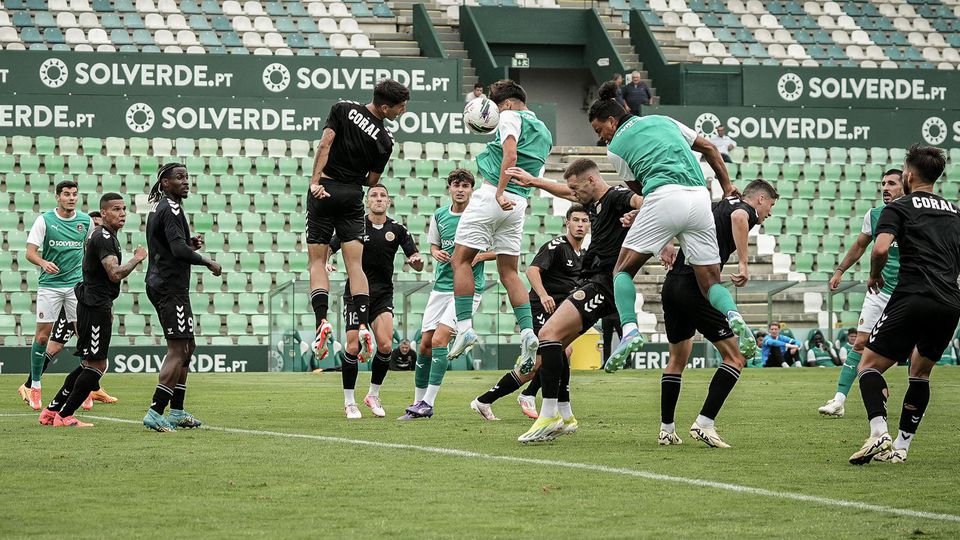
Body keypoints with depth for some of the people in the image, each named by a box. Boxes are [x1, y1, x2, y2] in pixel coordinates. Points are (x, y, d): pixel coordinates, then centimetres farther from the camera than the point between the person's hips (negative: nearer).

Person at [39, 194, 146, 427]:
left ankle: (52, 410, 19)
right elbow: (115, 274, -29)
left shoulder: (108, 235, 17)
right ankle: (64, 416, -3)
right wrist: (137, 259, -14)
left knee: (89, 363, 15)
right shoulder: (103, 238, -17)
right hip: (95, 308, -11)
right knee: (97, 365, -7)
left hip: (95, 304, 11)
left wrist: (108, 306, 30)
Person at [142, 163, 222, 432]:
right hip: (171, 287, -11)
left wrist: (190, 244, 10)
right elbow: (179, 250, -25)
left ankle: (177, 411, 19)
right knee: (178, 351, -11)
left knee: (187, 347, 17)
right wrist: (208, 262, -12)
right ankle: (155, 413, -16)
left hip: (160, 286, 11)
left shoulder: (158, 208, 18)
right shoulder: (171, 208, -14)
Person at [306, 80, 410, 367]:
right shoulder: (385, 140, 0)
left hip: (325, 191, 0)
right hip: (353, 197, 0)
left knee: (317, 261, 1)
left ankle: (322, 320, -17)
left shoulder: (343, 109, -1)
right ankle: (363, 325, -13)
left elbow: (325, 144, -11)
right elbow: (372, 181, 7)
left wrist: (315, 180, -14)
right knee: (355, 264, 1)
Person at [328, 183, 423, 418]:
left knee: (385, 346, -13)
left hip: (383, 295, 2)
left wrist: (417, 261, -20)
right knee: (353, 347, -10)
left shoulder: (397, 229, 2)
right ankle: (349, 401, 7)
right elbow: (327, 249, 1)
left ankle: (373, 395, 9)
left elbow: (417, 265, 3)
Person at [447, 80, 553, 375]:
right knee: (509, 272, 10)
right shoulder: (544, 133, 23)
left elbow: (510, 155, -17)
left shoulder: (511, 117, -1)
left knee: (461, 259, -1)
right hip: (519, 204, 7)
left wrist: (500, 192, -24)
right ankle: (527, 332, -6)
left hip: (491, 195, -7)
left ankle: (465, 327, -10)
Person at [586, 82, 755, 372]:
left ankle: (629, 330, -14)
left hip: (664, 200, -4)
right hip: (700, 199, 4)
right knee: (710, 281, 8)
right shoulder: (662, 120, 27)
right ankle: (733, 316, -24)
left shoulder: (615, 147, 15)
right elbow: (709, 148, 28)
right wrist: (727, 187, 30)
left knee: (623, 270, 9)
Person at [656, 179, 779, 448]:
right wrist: (743, 262, -26)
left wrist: (666, 244, 12)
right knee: (735, 358, 0)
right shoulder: (747, 209, 1)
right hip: (697, 287, -8)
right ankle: (704, 423, -9)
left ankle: (667, 429, 22)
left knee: (677, 359, 21)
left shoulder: (716, 206, 25)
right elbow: (738, 217, -24)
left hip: (672, 284, 8)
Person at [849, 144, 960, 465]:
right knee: (920, 371, 21)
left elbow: (880, 248, -12)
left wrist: (875, 275, 5)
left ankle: (879, 432, -21)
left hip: (913, 298, -6)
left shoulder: (899, 208, 3)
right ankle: (901, 446, 16)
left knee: (869, 365, 1)